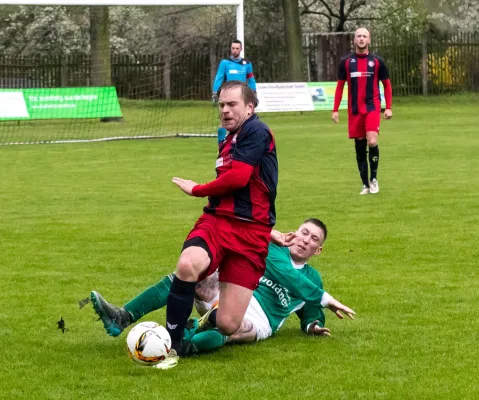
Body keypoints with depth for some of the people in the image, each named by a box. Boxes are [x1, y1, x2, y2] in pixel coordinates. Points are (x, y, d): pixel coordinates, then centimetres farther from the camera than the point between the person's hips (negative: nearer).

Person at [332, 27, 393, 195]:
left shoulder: (377, 61, 2)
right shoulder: (346, 62, 5)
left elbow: (386, 85, 8)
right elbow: (340, 86, 10)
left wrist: (388, 107, 0)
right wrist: (335, 110, 4)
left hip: (372, 108, -2)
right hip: (354, 110, 2)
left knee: (372, 142, -19)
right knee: (359, 147, 4)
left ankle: (374, 178, 0)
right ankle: (366, 184, 14)